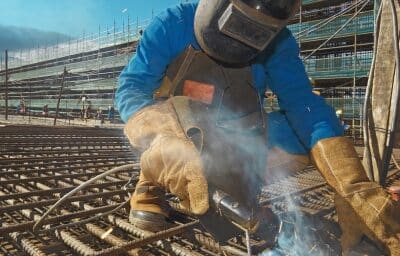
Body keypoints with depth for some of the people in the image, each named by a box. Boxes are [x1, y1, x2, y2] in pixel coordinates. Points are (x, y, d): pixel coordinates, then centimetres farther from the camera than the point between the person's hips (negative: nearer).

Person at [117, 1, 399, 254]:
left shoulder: (276, 44, -15)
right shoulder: (173, 24, -19)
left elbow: (303, 106, -26)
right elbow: (131, 88, -25)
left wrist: (356, 189, -41)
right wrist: (169, 146, -46)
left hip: (229, 145, 3)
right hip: (176, 132, -2)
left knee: (296, 134, -18)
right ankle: (151, 182, -4)